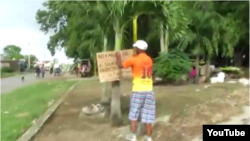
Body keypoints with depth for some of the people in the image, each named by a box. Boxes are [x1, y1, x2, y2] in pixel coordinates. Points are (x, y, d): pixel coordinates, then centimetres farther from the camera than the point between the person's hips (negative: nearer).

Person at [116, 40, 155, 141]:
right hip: (149, 90, 5)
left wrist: (118, 56, 15)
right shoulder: (149, 60, 10)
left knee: (134, 113, 9)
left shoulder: (134, 59, -8)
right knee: (148, 114, 8)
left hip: (138, 90, -4)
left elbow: (120, 65, -5)